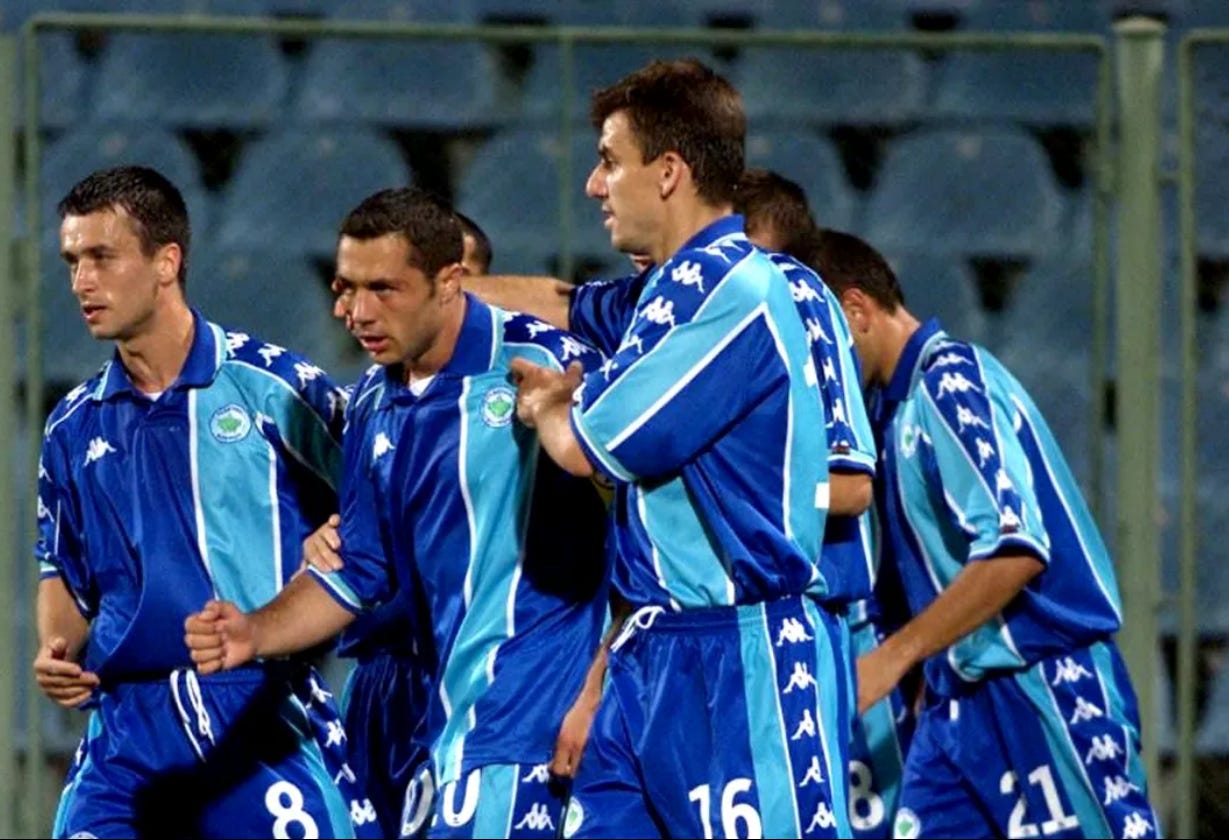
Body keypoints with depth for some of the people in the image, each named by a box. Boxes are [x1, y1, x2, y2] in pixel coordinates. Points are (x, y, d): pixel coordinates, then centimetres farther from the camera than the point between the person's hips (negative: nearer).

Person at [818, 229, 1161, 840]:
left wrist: (891, 658, -21)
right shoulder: (897, 405, 15)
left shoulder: (951, 383, -13)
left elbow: (1015, 550, -22)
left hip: (1044, 690, -9)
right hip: (960, 700, 9)